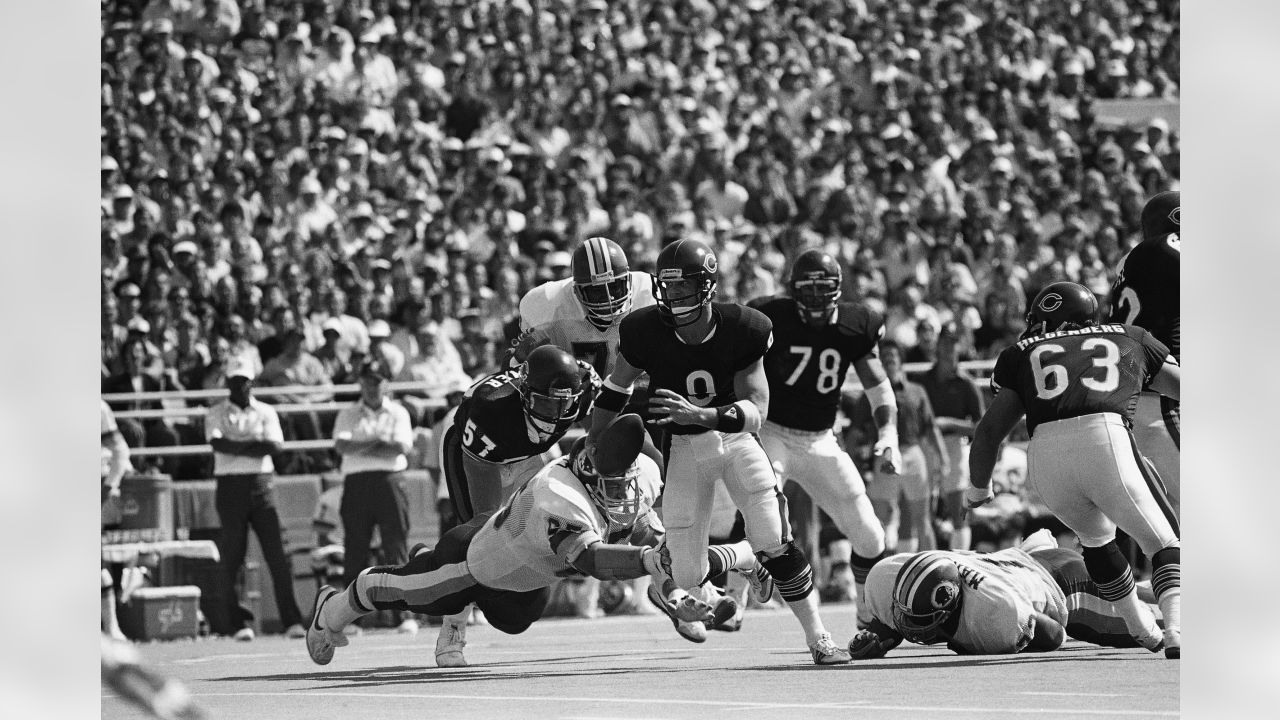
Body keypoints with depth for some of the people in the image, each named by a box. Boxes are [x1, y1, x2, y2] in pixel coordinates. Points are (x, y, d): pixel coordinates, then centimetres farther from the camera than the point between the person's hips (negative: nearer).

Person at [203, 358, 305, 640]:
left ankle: (292, 620, -6)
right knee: (232, 556, -3)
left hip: (261, 483, 1)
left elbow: (274, 446, -5)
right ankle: (239, 623, 1)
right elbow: (218, 444, -11)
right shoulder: (216, 414, 7)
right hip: (230, 485, -1)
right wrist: (254, 444, -11)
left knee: (276, 553, -5)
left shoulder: (266, 412, 11)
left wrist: (236, 446, -10)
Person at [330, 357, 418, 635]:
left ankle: (406, 615, -10)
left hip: (389, 484, -1)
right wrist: (378, 442, -10)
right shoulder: (347, 414, 14)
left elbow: (402, 447, -5)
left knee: (397, 550, -7)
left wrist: (360, 448, -6)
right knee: (354, 552, 0)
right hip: (356, 484, 1)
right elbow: (341, 445, -4)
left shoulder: (398, 413, 11)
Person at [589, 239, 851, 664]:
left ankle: (817, 638, -1)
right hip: (683, 449, 1)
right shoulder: (646, 332, -17)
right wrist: (591, 450, 6)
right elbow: (616, 389, 1)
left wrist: (698, 414, -38)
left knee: (775, 544, -14)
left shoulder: (741, 330, -19)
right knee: (687, 576, -5)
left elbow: (755, 410, -22)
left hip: (735, 436, 0)